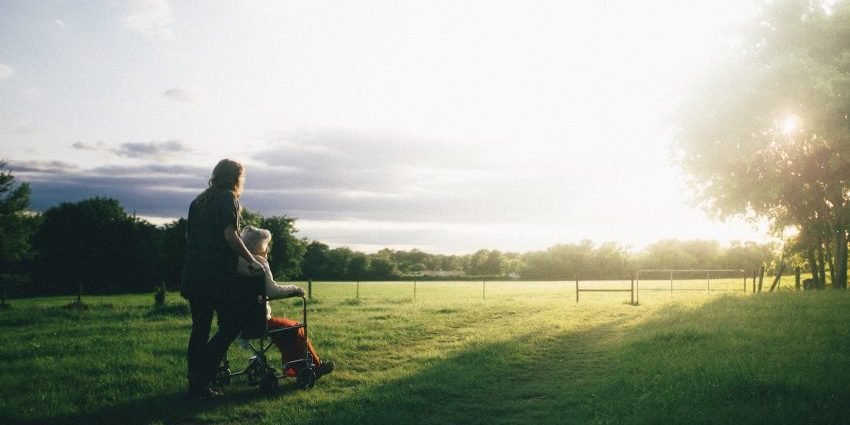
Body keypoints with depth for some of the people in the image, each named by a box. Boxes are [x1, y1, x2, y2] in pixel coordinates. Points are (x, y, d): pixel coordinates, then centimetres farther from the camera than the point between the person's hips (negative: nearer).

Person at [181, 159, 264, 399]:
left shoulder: (199, 201, 18)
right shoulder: (228, 198, -4)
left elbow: (188, 236, 21)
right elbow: (230, 235, -15)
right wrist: (252, 261, -9)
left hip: (193, 274, 8)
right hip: (217, 275, -8)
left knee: (200, 329, 11)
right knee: (231, 323, 0)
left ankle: (196, 384, 12)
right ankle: (201, 378, -9)